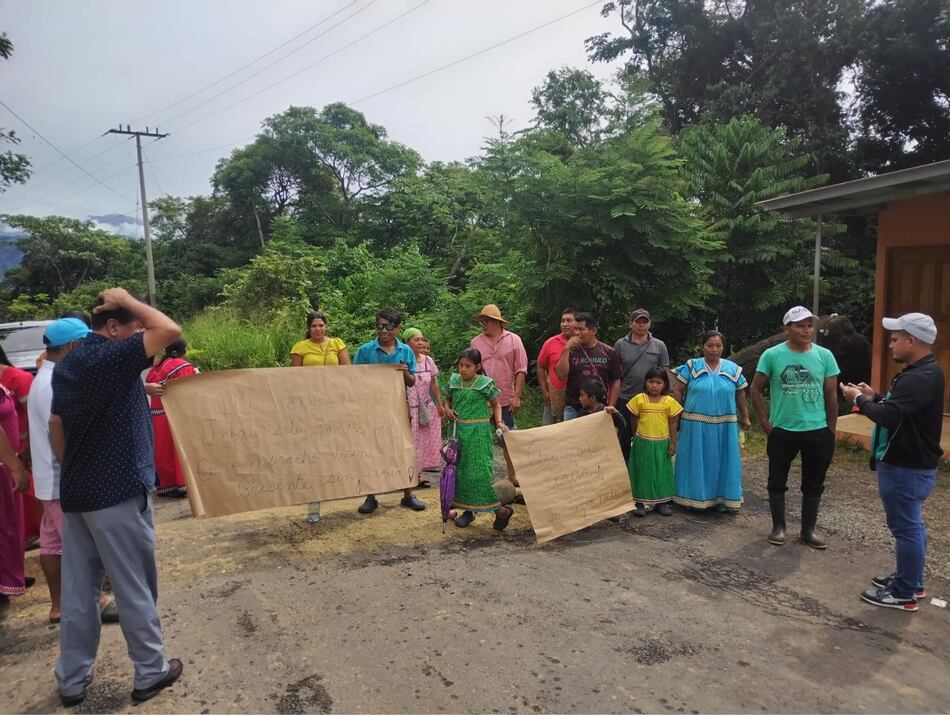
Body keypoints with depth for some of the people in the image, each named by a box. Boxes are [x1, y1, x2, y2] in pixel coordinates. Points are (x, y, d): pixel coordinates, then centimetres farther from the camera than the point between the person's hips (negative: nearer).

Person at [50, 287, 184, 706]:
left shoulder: (66, 364, 11)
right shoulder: (112, 357, -17)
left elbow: (56, 426, 14)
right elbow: (170, 330, -26)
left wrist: (73, 470, 21)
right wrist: (126, 300, -12)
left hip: (75, 493, 8)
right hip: (117, 492, -8)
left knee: (77, 590, 15)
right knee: (134, 589, 5)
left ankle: (72, 679, 25)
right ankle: (150, 672, 18)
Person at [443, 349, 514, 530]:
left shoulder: (485, 383, -6)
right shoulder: (454, 381, 6)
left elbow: (496, 404, 5)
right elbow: (448, 398, 21)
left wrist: (499, 422, -9)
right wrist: (447, 409, 0)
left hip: (478, 433, -5)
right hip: (459, 431, 5)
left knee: (479, 471, -10)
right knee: (460, 471, 9)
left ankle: (500, 509, 1)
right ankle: (468, 510, 23)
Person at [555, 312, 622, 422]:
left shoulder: (609, 352, 2)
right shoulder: (571, 351, 3)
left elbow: (616, 382, 5)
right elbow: (561, 375, -9)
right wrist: (567, 349, -13)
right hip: (573, 409, 0)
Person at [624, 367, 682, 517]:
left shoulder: (670, 401, -3)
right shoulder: (639, 399, -5)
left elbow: (673, 424, 1)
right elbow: (634, 421, 3)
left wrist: (673, 443, 0)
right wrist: (636, 438, 8)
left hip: (662, 444, 1)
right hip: (642, 443, -1)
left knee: (661, 472, 9)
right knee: (642, 471, 6)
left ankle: (660, 502, 22)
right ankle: (639, 503, 14)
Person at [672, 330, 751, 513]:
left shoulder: (733, 369, 5)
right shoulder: (691, 366, -2)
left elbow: (740, 395, 10)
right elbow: (677, 391, -2)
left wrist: (745, 418, 9)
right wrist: (678, 414, -4)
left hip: (724, 426, 2)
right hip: (695, 425, -2)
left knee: (722, 461, 9)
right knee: (696, 460, 5)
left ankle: (722, 498, 21)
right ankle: (695, 497, 16)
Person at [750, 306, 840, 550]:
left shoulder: (825, 355, -1)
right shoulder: (772, 355, -7)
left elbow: (831, 395, 4)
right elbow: (756, 389, -1)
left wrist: (831, 430, 4)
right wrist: (765, 423, -6)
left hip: (818, 431, 2)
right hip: (782, 431, -1)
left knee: (813, 484, 12)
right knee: (777, 481, 9)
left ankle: (808, 529, 26)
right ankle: (778, 526, 24)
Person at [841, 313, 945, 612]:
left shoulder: (920, 377, -26)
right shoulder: (922, 371, 10)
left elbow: (889, 416, -31)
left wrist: (859, 400, -16)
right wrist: (875, 397, 7)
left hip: (906, 468, -11)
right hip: (910, 463, 11)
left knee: (906, 528, 0)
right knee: (911, 525, 20)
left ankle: (904, 594, 11)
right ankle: (911, 580, 35)